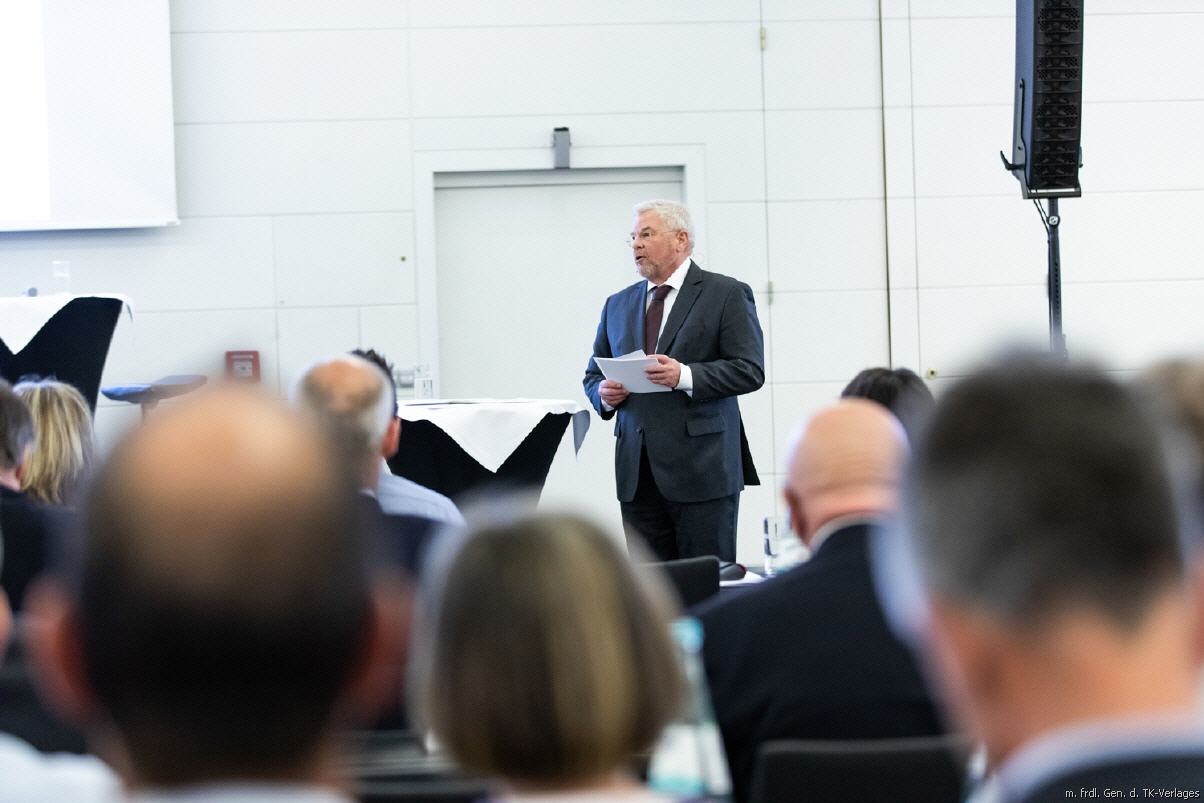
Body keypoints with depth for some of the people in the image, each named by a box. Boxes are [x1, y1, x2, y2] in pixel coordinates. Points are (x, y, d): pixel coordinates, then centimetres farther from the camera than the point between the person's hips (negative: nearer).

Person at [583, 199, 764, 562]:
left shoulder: (727, 294, 2)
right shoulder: (618, 304, 18)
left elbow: (749, 370, -7)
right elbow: (594, 373, 23)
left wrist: (686, 376, -20)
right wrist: (604, 394, -1)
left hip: (701, 465, -5)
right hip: (637, 471, 5)